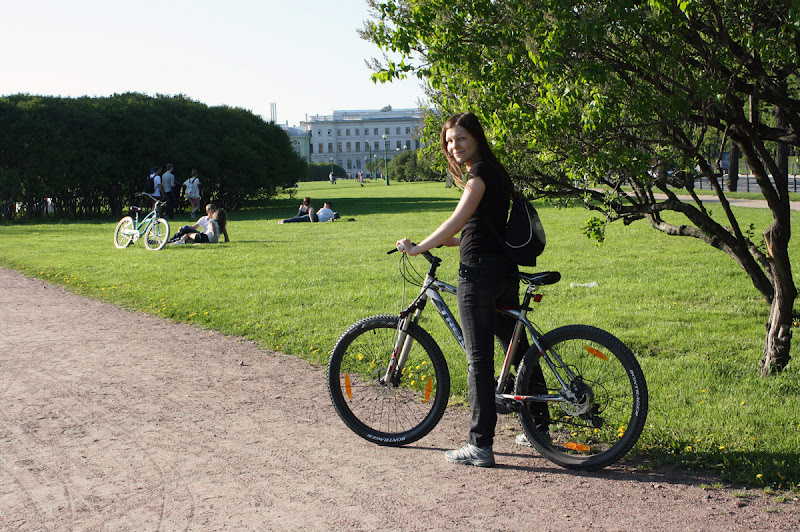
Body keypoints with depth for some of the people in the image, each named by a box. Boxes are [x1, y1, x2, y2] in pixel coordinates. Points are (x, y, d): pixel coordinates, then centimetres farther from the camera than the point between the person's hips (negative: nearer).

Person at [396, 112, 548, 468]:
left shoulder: (479, 172, -10)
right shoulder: (495, 172, 19)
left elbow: (458, 221, -21)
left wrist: (418, 248, -17)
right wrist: (443, 242, 19)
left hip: (479, 272, -10)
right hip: (505, 270, 10)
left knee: (479, 358, -6)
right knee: (517, 348, 16)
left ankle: (480, 446, -3)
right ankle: (539, 428, 26)